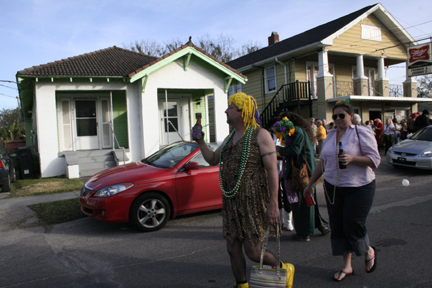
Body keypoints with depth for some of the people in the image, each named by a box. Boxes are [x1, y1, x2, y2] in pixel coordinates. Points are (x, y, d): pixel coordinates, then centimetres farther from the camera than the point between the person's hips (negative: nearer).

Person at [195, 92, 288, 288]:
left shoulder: (260, 135, -9)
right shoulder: (230, 137, 13)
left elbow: (272, 170, -14)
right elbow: (213, 160, 22)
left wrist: (273, 204, -19)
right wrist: (200, 142, 6)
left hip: (254, 202, -7)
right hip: (231, 202, 7)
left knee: (252, 252, -1)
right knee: (233, 249, 11)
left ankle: (283, 269, 28)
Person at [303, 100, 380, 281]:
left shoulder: (361, 133, -6)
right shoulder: (330, 135, 11)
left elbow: (375, 160, -12)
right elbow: (322, 163, 18)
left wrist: (352, 158, -26)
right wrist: (311, 183, 18)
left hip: (359, 187, -5)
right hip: (333, 187, 6)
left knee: (353, 225, -6)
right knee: (338, 226, 6)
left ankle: (369, 252, 27)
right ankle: (347, 266, 21)